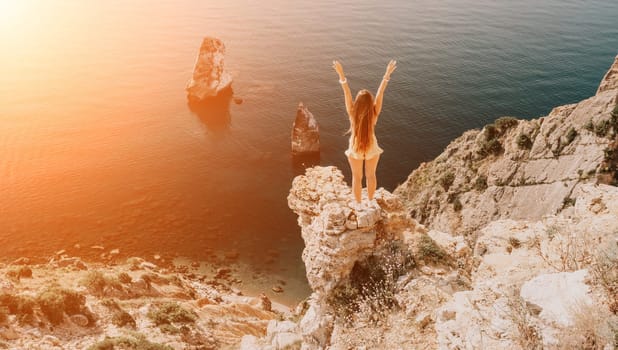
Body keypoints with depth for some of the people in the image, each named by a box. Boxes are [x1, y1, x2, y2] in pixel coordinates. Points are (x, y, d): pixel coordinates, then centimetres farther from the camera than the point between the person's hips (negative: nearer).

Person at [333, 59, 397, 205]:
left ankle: (358, 204, 37)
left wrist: (341, 74, -33)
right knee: (371, 175, 24)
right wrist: (387, 74, -24)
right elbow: (380, 92, -26)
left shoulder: (353, 113, -29)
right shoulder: (374, 113, -27)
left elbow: (346, 93, -31)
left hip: (355, 148, -1)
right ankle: (370, 201, 43)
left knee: (357, 177, 19)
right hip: (372, 148, 1)